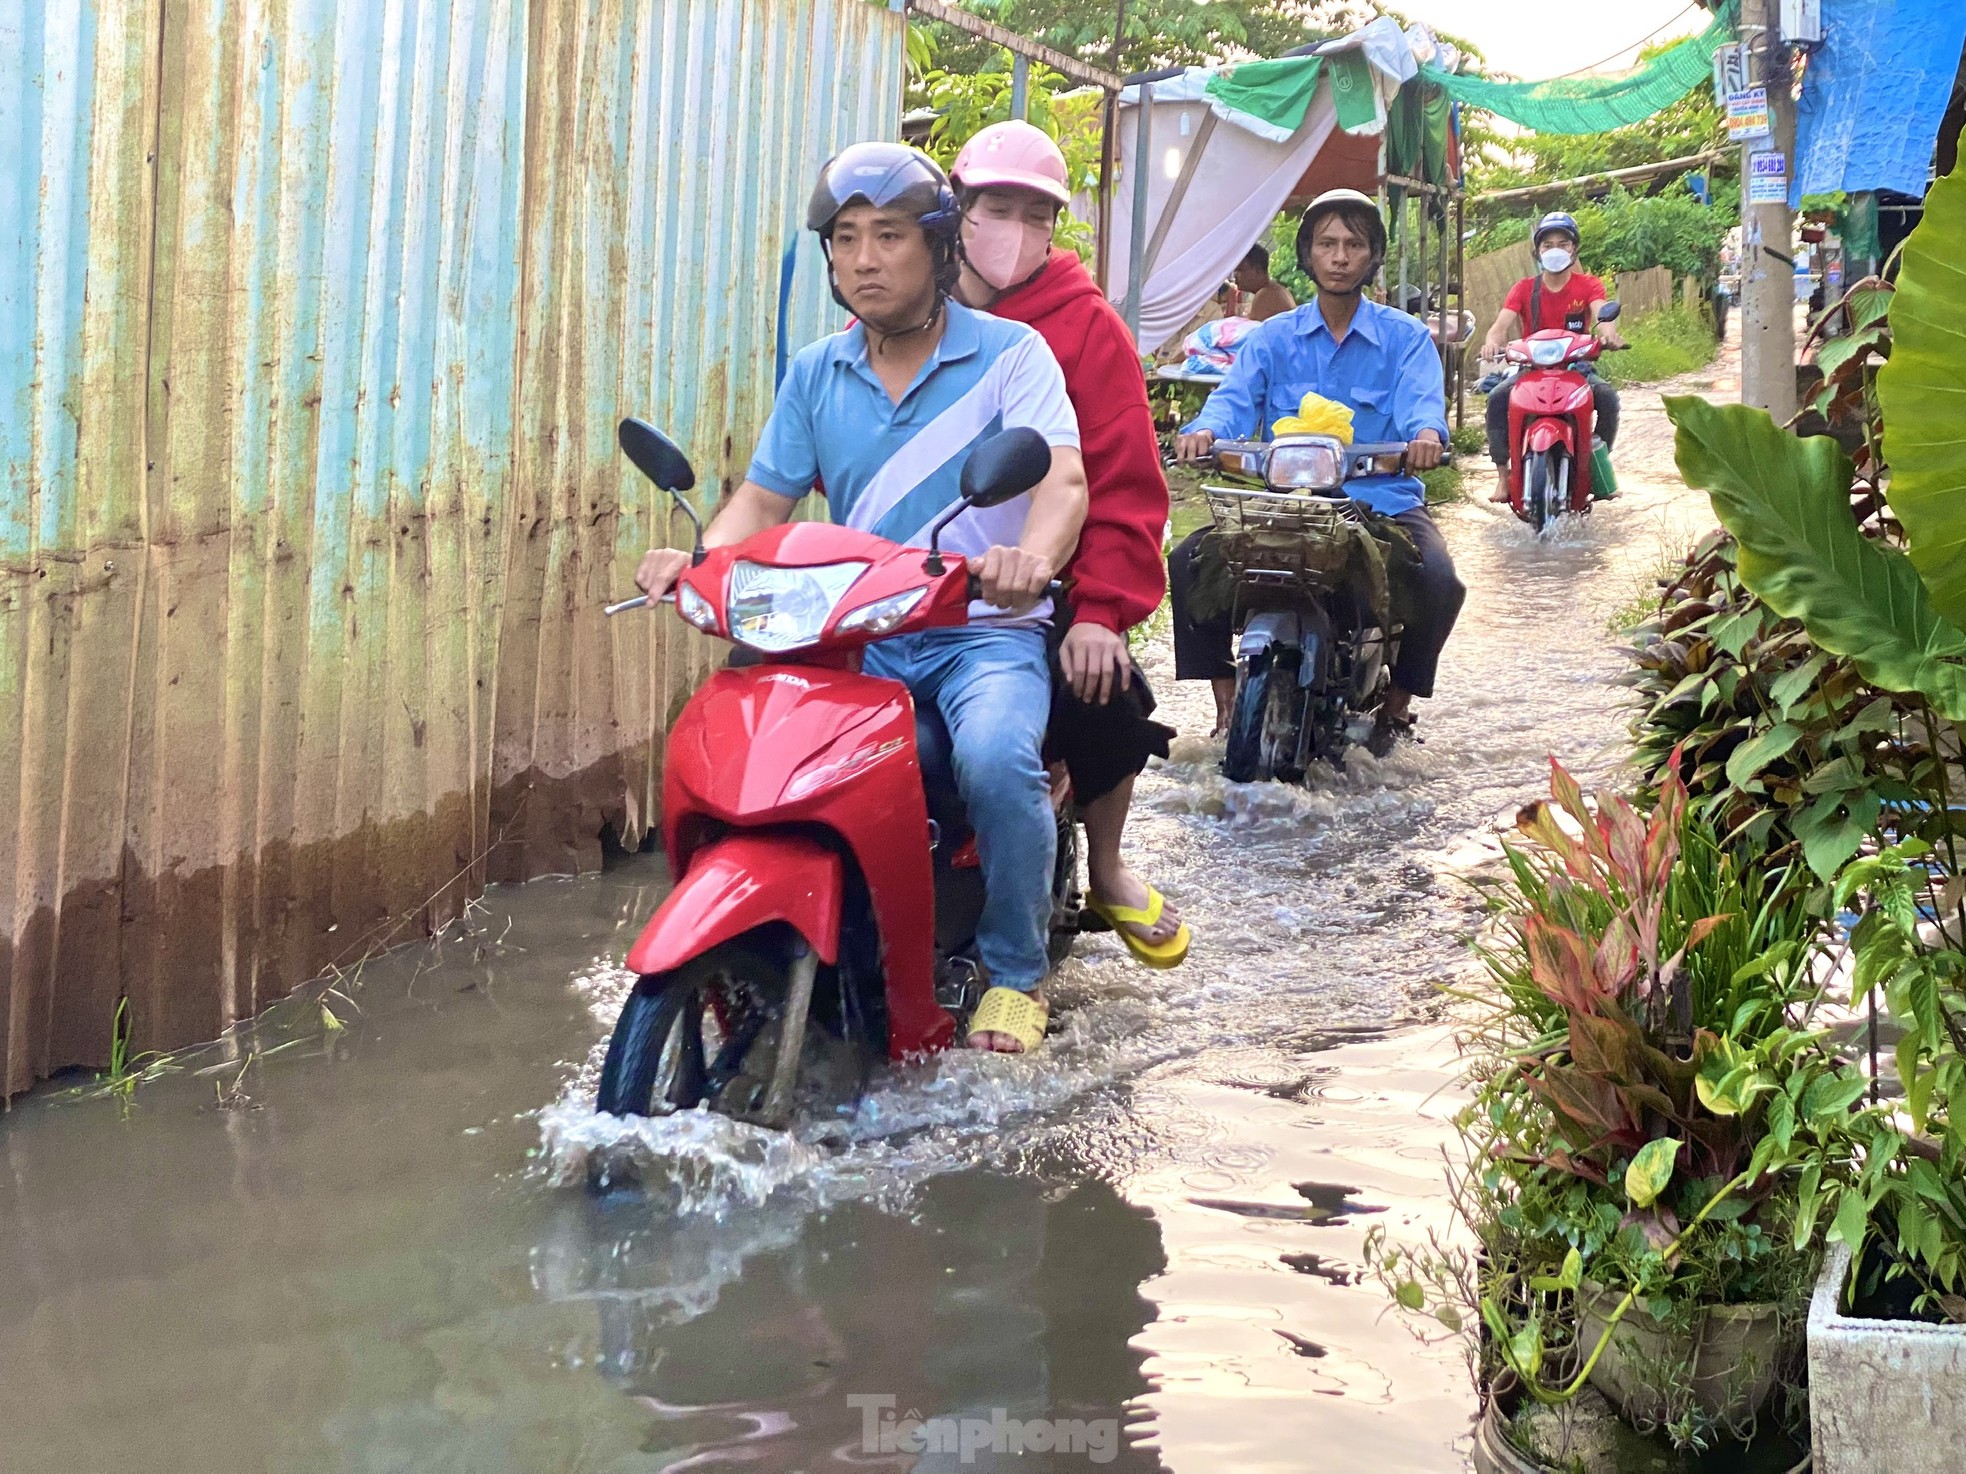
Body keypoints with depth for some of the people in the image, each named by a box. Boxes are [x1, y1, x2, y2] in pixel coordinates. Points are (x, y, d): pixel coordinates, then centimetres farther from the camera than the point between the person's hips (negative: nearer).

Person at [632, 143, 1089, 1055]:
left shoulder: (1011, 353, -1)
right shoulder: (815, 375, 13)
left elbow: (1062, 478, -16)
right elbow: (764, 499, 11)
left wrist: (1033, 554, -40)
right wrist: (699, 560, -12)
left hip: (984, 629, -4)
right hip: (855, 633, 4)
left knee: (996, 759, -33)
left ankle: (1015, 974, -10)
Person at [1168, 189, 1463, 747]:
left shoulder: (1405, 337, 8)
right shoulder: (1273, 337, 13)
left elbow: (1421, 400, -10)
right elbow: (1236, 397, -3)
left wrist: (1427, 433, -37)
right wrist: (1206, 430, -28)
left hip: (1381, 498, -1)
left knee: (1438, 581, -29)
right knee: (1190, 561, -21)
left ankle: (1398, 700, -3)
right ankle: (1226, 697, -5)